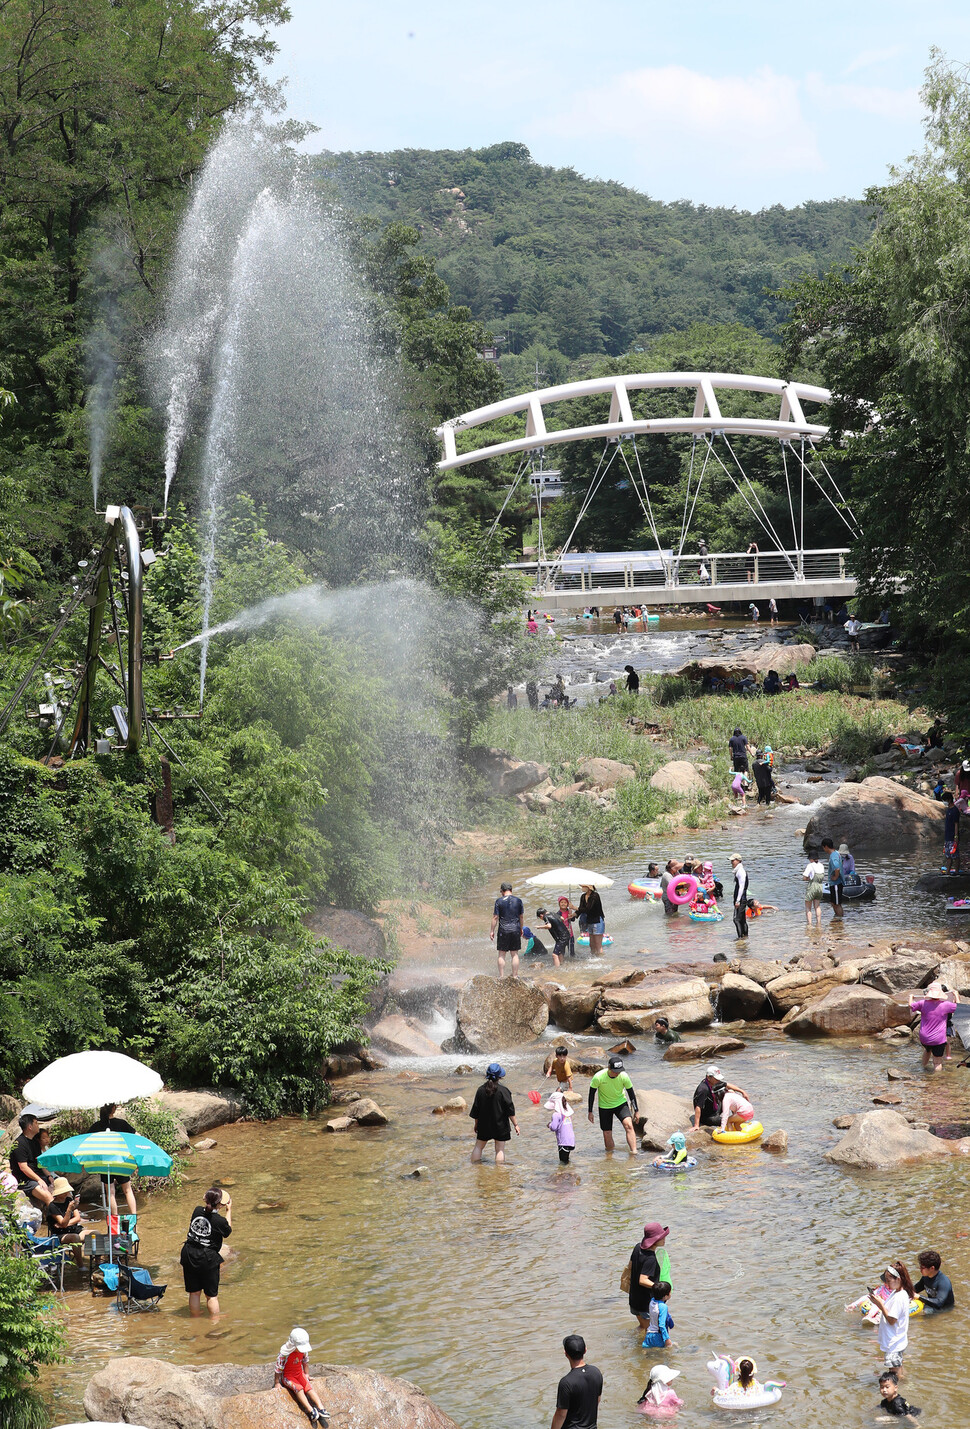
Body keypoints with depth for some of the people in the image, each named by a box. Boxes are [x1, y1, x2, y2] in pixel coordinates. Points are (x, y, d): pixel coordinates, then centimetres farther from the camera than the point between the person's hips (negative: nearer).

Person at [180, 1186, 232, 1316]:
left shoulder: (197, 1211, -4)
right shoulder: (220, 1221, -16)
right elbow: (227, 1233, 7)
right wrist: (229, 1210, 12)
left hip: (189, 1255, 4)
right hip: (208, 1258, -4)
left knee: (194, 1292, 17)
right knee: (212, 1295, 10)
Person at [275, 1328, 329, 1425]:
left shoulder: (304, 1350, -9)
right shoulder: (284, 1353, -26)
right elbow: (279, 1368, -16)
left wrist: (306, 1374, 20)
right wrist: (277, 1383, -9)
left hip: (299, 1374, 5)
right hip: (287, 1376, -5)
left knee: (309, 1387, -21)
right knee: (298, 1388, -31)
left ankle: (321, 1409, -31)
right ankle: (311, 1411, -41)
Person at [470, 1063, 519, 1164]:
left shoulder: (481, 1090, -6)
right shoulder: (503, 1091, -15)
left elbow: (476, 1110, 2)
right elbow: (510, 1110, -13)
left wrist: (476, 1124, 15)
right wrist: (515, 1124, -4)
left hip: (484, 1125, 3)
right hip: (500, 1125, -3)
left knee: (478, 1146, 18)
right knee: (500, 1149, 3)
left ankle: (474, 1167, 23)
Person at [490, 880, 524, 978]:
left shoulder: (499, 901, -5)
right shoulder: (518, 901, 3)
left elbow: (495, 917, -5)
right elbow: (521, 916, 11)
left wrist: (492, 931, 2)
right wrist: (521, 929, 23)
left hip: (503, 930, -2)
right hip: (515, 929, 2)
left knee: (501, 954, 4)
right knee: (515, 954, 8)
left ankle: (501, 977, 2)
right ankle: (515, 976, 7)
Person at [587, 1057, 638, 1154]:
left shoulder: (623, 1076, -19)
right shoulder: (598, 1077, -23)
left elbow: (631, 1093, -3)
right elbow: (592, 1093, -8)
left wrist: (635, 1111, 1)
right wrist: (590, 1112, -3)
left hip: (621, 1103, 0)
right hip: (605, 1106, 0)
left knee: (628, 1125, -24)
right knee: (607, 1134, 0)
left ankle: (633, 1151, -28)